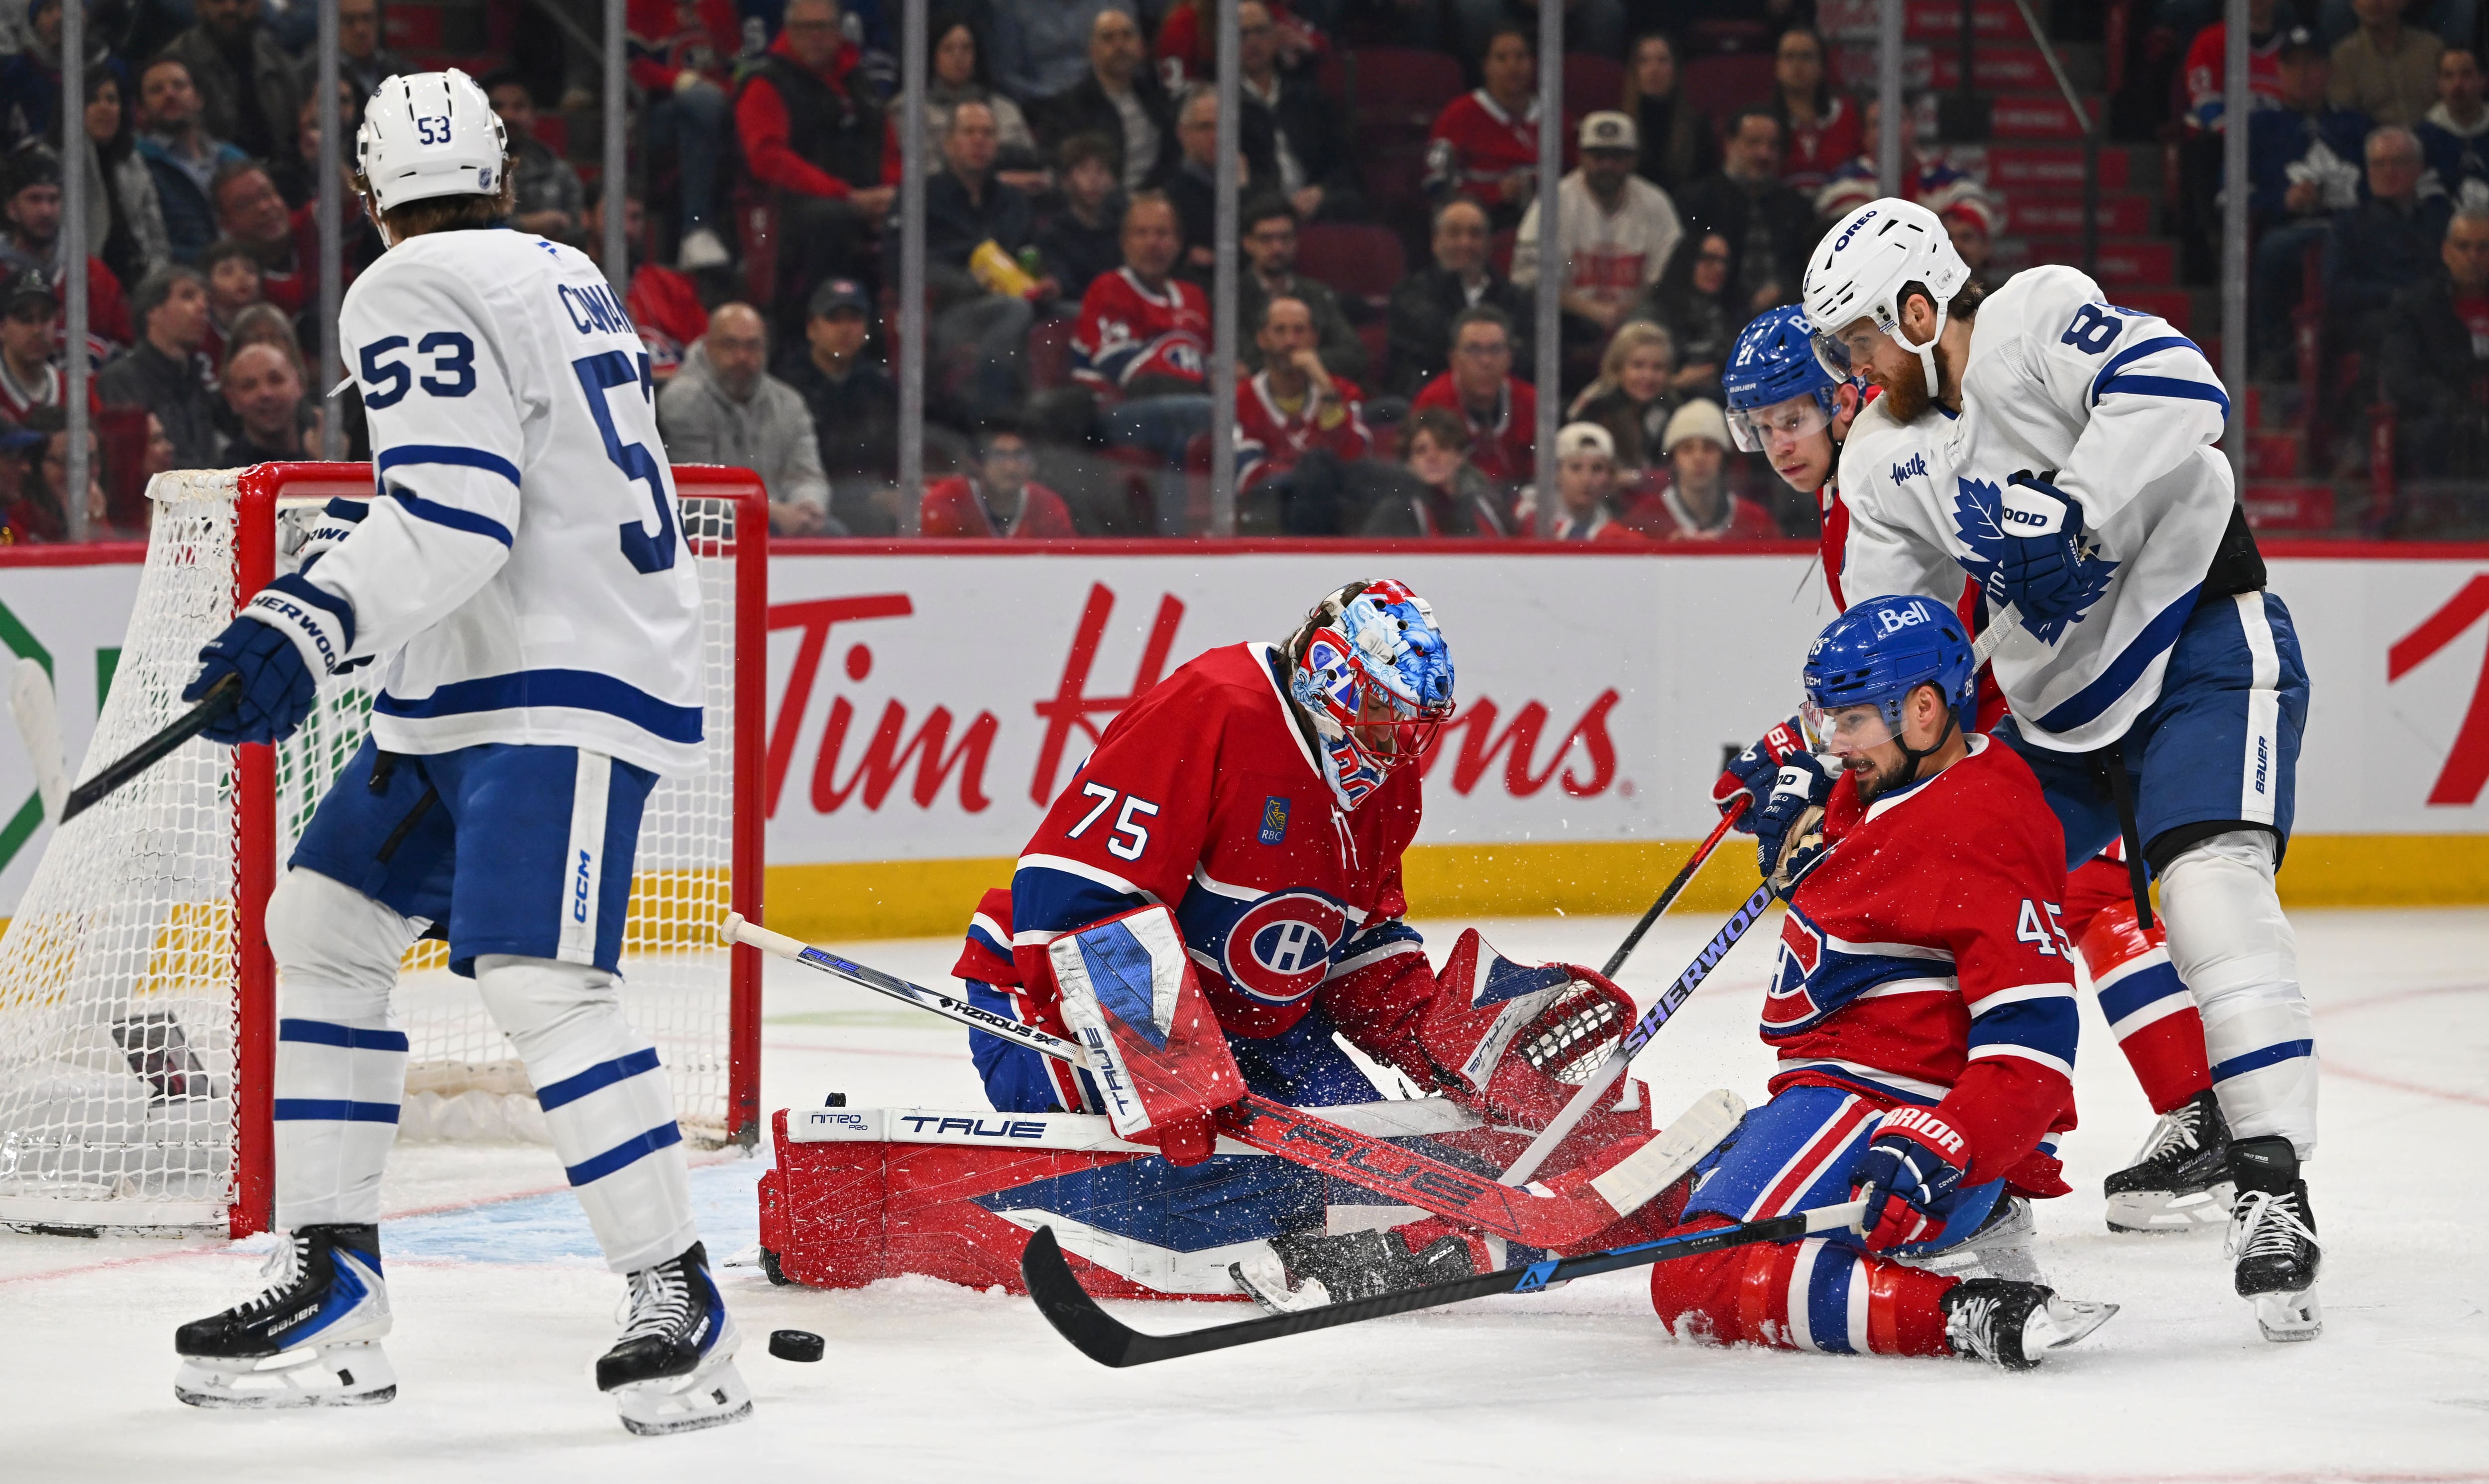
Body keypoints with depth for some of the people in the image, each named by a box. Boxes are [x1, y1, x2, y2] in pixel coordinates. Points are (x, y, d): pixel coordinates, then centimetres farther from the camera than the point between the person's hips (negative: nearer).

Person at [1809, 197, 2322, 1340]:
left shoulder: (2034, 320, -13)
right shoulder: (1884, 462, 9)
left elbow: (2177, 390, -29)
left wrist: (2075, 513, -35)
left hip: (2203, 652, -9)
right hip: (2059, 710, 9)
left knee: (2209, 884, -27)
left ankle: (2273, 1191, -31)